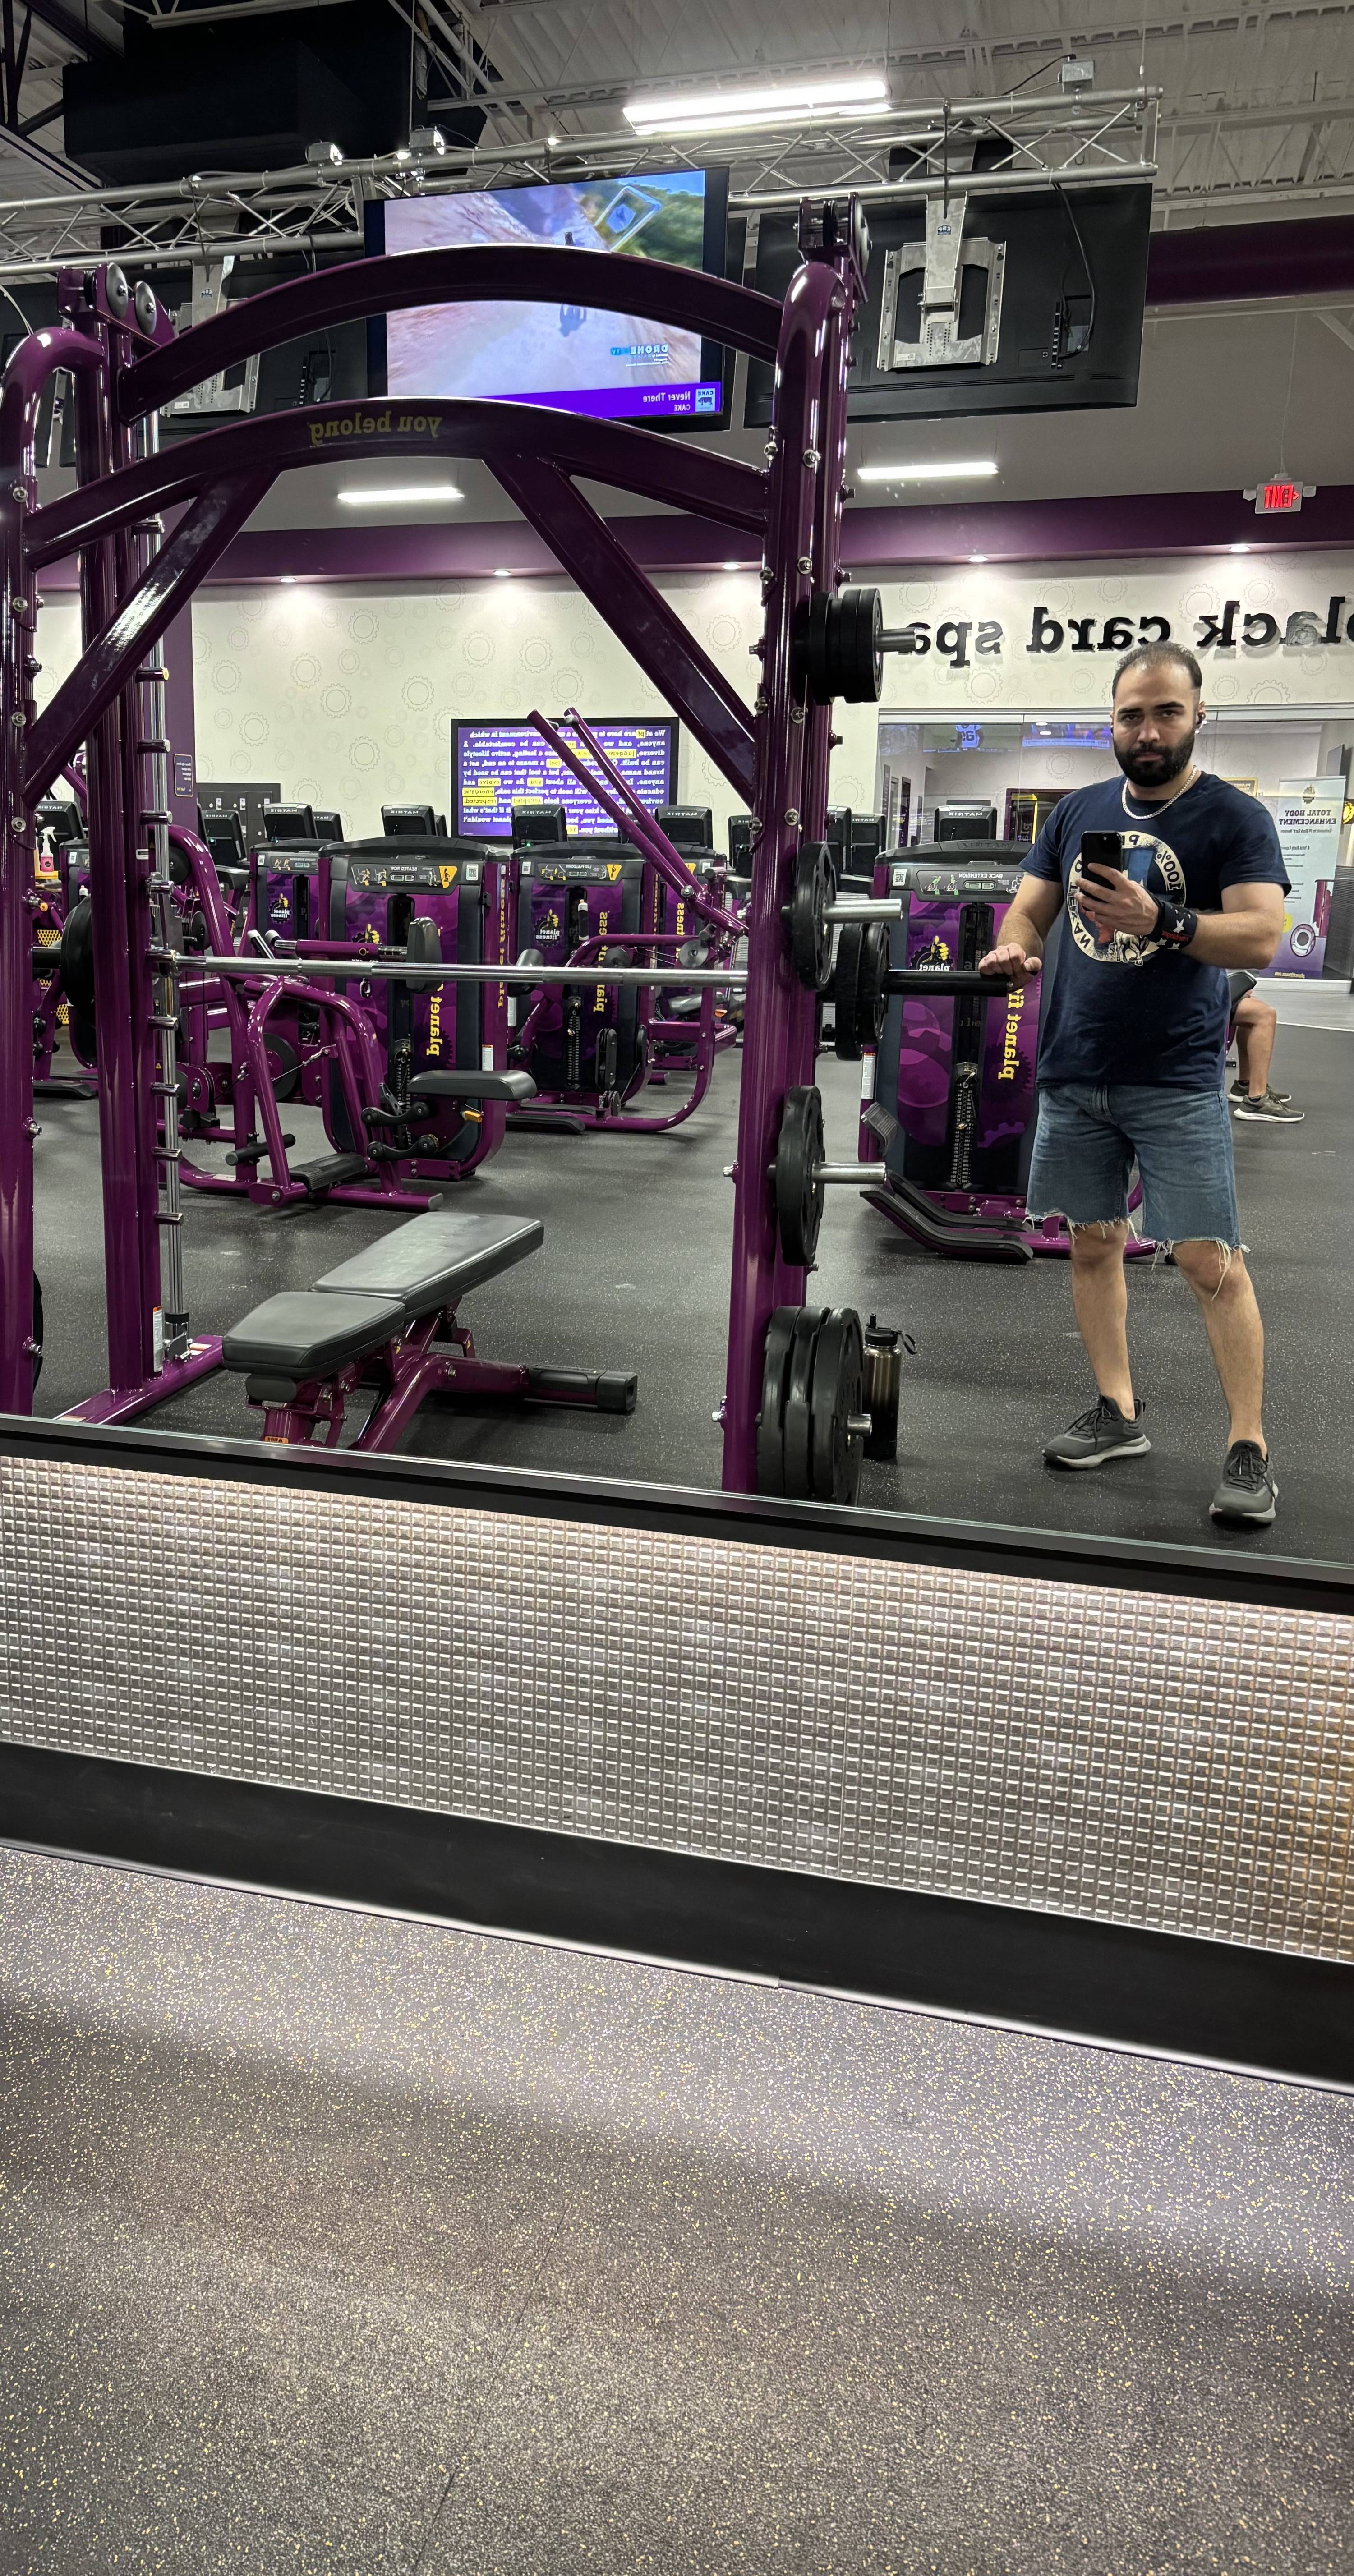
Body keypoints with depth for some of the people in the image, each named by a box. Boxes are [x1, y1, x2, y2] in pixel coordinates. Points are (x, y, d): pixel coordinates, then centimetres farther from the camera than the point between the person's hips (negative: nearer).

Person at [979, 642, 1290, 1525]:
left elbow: (1262, 935, -12)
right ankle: (1119, 1414, 22)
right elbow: (1030, 908, 13)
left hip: (1176, 1080, -5)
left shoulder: (1233, 817, -3)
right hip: (1075, 1072, 5)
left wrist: (1161, 922, -28)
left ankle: (1250, 1448, 1)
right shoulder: (1079, 811, 11)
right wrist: (1014, 946, -11)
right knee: (1094, 1242, 9)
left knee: (1210, 1259, -8)